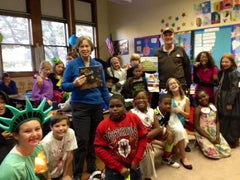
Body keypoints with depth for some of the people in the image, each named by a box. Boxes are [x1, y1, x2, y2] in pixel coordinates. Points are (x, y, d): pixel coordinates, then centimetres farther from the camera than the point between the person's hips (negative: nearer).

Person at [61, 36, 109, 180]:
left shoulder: (98, 65, 6)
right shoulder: (72, 64, -3)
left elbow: (104, 87, 10)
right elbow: (64, 85, -3)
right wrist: (74, 84, -23)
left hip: (97, 105, 4)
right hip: (80, 106, -3)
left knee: (94, 138, 14)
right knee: (82, 140, -1)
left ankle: (92, 166, 34)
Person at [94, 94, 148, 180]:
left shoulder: (134, 118, -10)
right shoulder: (103, 126, -15)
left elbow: (143, 138, -3)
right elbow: (99, 149, -13)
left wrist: (136, 160, -7)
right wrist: (119, 168, -12)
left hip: (133, 166, 2)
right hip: (113, 169, -2)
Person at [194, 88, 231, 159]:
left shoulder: (213, 106, 4)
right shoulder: (198, 109, -12)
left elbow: (217, 121, 8)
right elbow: (197, 127, -13)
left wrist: (218, 134, -8)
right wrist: (210, 138, -15)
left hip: (214, 133, 5)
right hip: (203, 134, -5)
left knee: (227, 151, -8)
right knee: (213, 153, -21)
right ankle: (203, 145, 9)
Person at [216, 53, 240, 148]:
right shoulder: (221, 72, 11)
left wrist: (230, 103, -17)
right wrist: (218, 99, 6)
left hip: (230, 99, -7)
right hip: (222, 99, 7)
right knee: (223, 121, 13)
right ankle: (223, 139, 26)